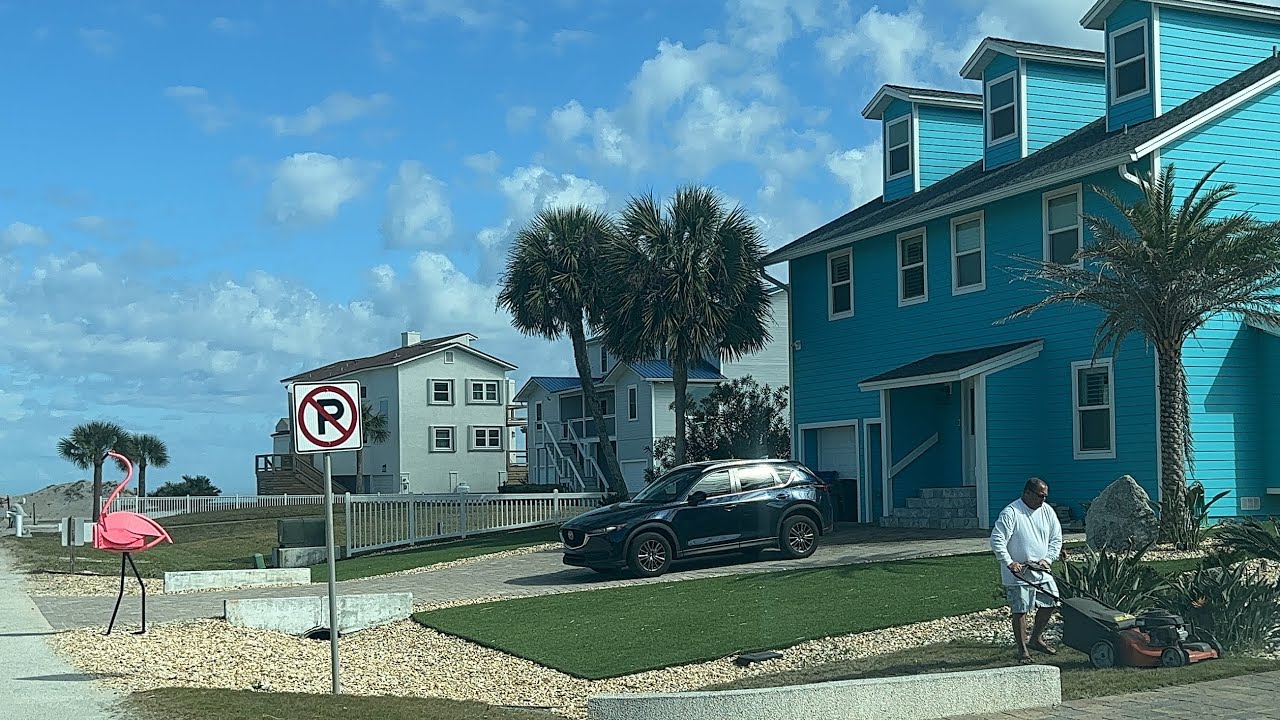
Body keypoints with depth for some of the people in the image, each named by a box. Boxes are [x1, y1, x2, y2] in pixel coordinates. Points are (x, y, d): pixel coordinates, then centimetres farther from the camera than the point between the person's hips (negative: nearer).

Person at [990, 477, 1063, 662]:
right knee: (1020, 610, -4)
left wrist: (1047, 559, -4)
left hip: (1041, 571, 6)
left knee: (1050, 603, 8)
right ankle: (1022, 650, 7)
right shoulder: (1010, 513, -15)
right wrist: (1009, 562, -24)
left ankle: (1036, 639, 28)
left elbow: (1056, 539, 10)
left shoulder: (1047, 511, 5)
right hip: (1017, 573, -6)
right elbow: (997, 540, -18)